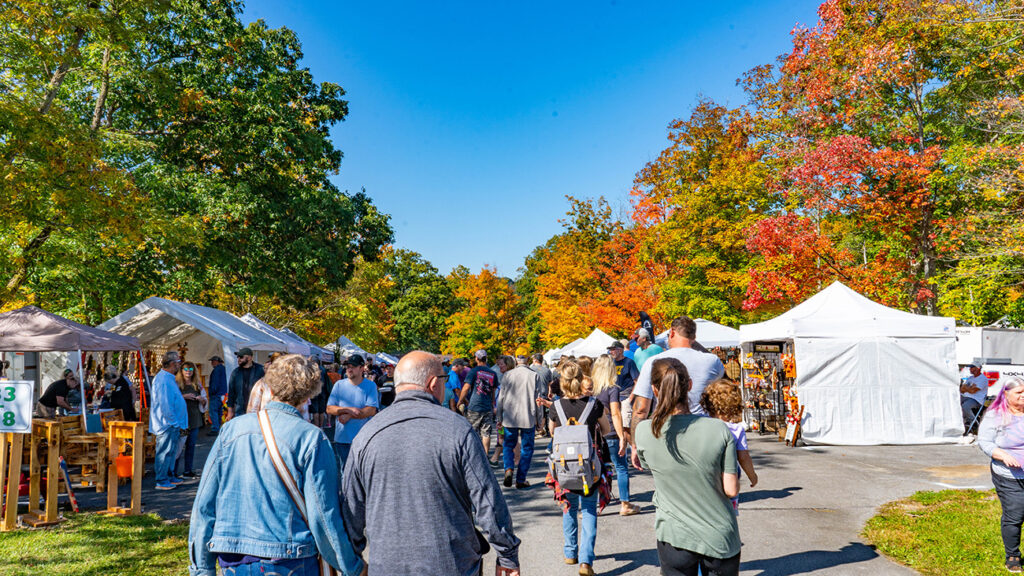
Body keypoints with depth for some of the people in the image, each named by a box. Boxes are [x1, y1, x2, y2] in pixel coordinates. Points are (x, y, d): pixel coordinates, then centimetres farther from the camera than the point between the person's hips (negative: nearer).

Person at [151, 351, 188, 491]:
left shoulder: (168, 378, 14)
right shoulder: (164, 380, -20)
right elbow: (165, 405, -23)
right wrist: (175, 423, -18)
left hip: (172, 425, 10)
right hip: (167, 424, -10)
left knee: (171, 451, 18)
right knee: (165, 452, -2)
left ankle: (169, 476, 28)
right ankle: (161, 481, 5)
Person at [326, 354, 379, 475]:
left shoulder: (370, 386, -3)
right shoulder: (339, 385, 4)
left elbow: (372, 411, -12)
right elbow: (329, 409, -2)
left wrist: (349, 416, -15)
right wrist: (348, 409, -16)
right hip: (342, 438, 2)